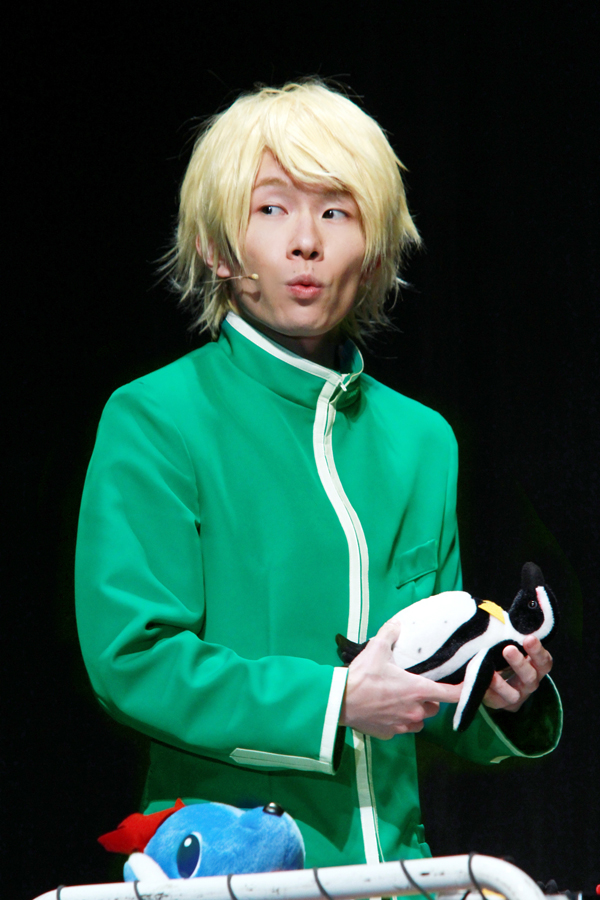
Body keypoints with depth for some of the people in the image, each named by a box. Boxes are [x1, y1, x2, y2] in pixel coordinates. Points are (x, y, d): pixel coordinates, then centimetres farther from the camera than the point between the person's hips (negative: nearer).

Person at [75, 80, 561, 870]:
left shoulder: (423, 440, 15)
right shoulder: (153, 421, -1)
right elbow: (131, 655, -11)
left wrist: (498, 700, -1)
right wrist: (330, 703, -16)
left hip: (392, 860, 5)